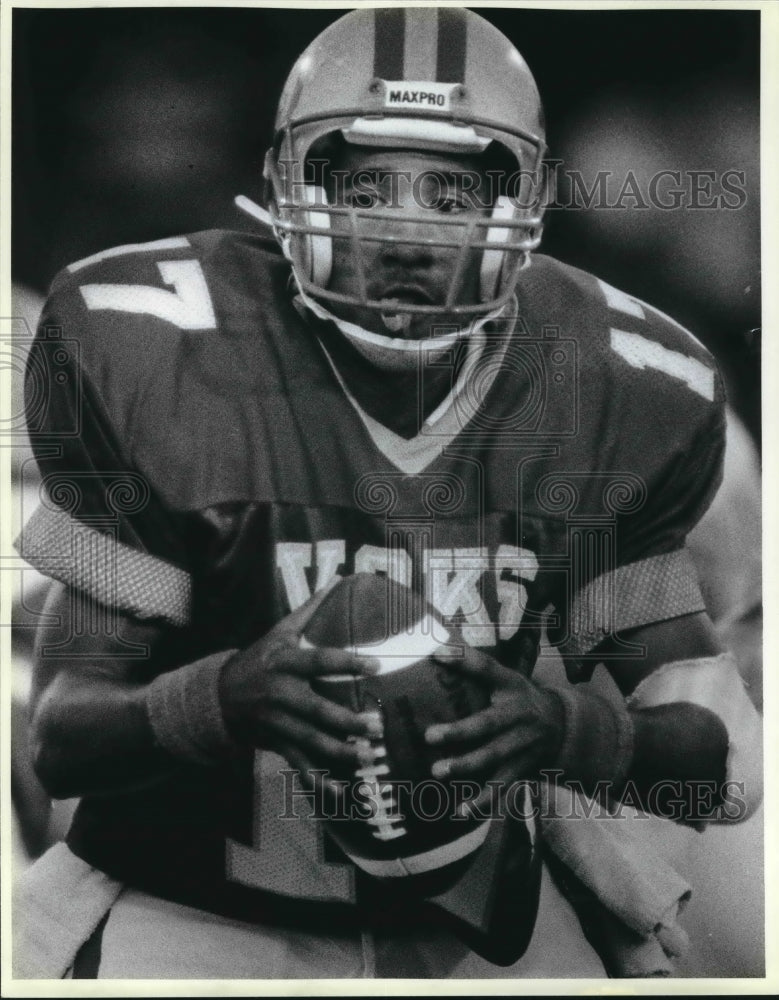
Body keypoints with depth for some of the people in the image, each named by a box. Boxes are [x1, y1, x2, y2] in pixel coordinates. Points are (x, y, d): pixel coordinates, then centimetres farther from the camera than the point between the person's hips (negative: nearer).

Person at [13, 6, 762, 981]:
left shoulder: (622, 387, -10)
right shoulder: (154, 355, -18)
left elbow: (725, 753, -8)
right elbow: (59, 734, -14)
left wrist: (566, 728, -30)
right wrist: (222, 700, -36)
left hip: (481, 921, 3)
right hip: (198, 919, -2)